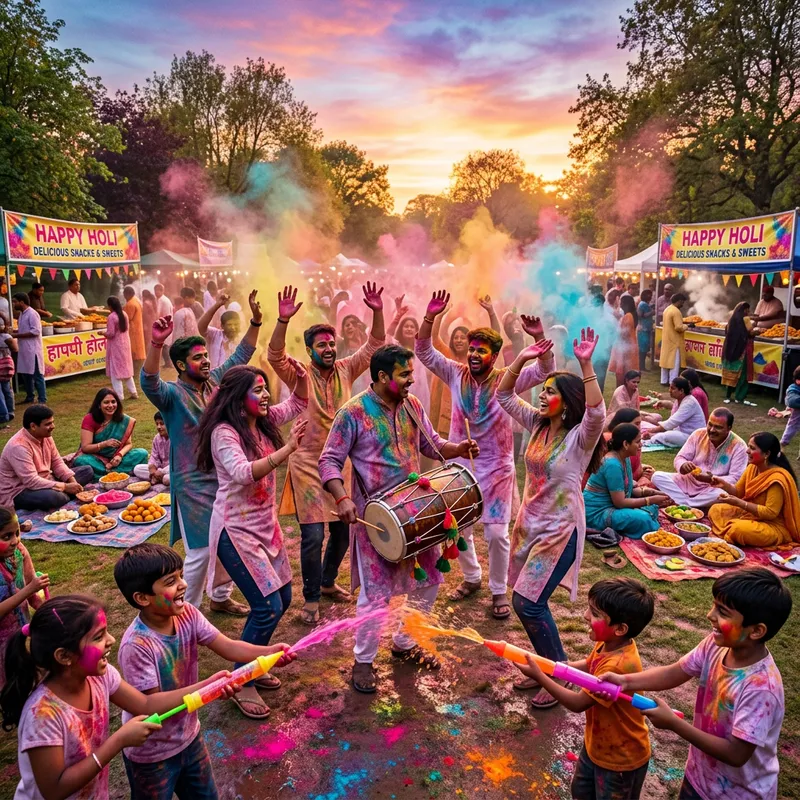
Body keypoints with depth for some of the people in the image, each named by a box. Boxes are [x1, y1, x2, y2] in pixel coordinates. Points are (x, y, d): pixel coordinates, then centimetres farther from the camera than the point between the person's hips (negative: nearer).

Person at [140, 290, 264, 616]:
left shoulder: (214, 380, 4)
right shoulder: (172, 393, -13)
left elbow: (240, 356, 11)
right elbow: (149, 381, -34)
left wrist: (255, 321, 2)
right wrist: (156, 343, -50)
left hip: (224, 477, 7)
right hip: (193, 484, -7)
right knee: (200, 552, -2)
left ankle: (221, 598, 37)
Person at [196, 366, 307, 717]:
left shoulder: (263, 422, 3)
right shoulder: (224, 432, -19)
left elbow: (297, 404, 19)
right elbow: (243, 473, -35)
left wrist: (302, 377, 0)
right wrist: (288, 449, -39)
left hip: (266, 525, 9)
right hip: (236, 530, -9)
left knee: (282, 598, 13)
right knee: (267, 607, -10)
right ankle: (241, 683, 12)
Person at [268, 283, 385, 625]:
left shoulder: (345, 369, 2)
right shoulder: (299, 374, -8)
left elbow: (374, 346, -2)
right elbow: (275, 355, -24)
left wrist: (377, 312, -17)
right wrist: (284, 320, -38)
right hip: (308, 465, -4)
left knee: (342, 531, 14)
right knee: (313, 536, -5)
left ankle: (327, 582, 38)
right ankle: (311, 599, 14)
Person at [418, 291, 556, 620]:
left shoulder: (507, 379, -11)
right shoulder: (456, 374, -5)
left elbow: (544, 371, -23)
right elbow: (424, 351, -10)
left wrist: (539, 337, -39)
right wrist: (430, 317, -25)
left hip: (496, 467, -3)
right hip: (459, 463, 3)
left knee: (497, 532, 1)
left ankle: (499, 591, 22)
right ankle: (472, 577, 39)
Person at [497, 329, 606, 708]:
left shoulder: (580, 437, -16)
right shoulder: (538, 425, 3)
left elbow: (597, 412, -38)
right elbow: (504, 396, 5)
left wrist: (586, 365, -43)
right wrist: (521, 359, -8)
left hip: (560, 530, -7)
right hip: (529, 524, 7)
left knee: (527, 603, -8)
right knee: (530, 602, 14)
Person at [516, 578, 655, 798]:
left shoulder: (618, 665, -39)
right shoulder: (608, 644, -13)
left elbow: (578, 703, -30)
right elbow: (587, 666, 8)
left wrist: (539, 676, -27)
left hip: (621, 758, -8)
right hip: (597, 744, 8)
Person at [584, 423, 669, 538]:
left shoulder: (625, 458, 5)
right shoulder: (612, 465, -24)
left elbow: (627, 488, 12)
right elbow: (619, 502, -22)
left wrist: (648, 492, -4)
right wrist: (651, 500, -15)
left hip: (612, 505, 10)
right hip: (597, 513, -10)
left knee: (651, 508, 7)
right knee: (643, 519, -27)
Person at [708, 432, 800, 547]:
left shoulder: (777, 479, -27)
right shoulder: (752, 467, -2)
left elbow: (770, 513, -27)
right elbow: (738, 492, 8)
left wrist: (739, 503, -30)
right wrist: (724, 485, -14)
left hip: (774, 526, -8)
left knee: (738, 529, -33)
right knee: (715, 510, 1)